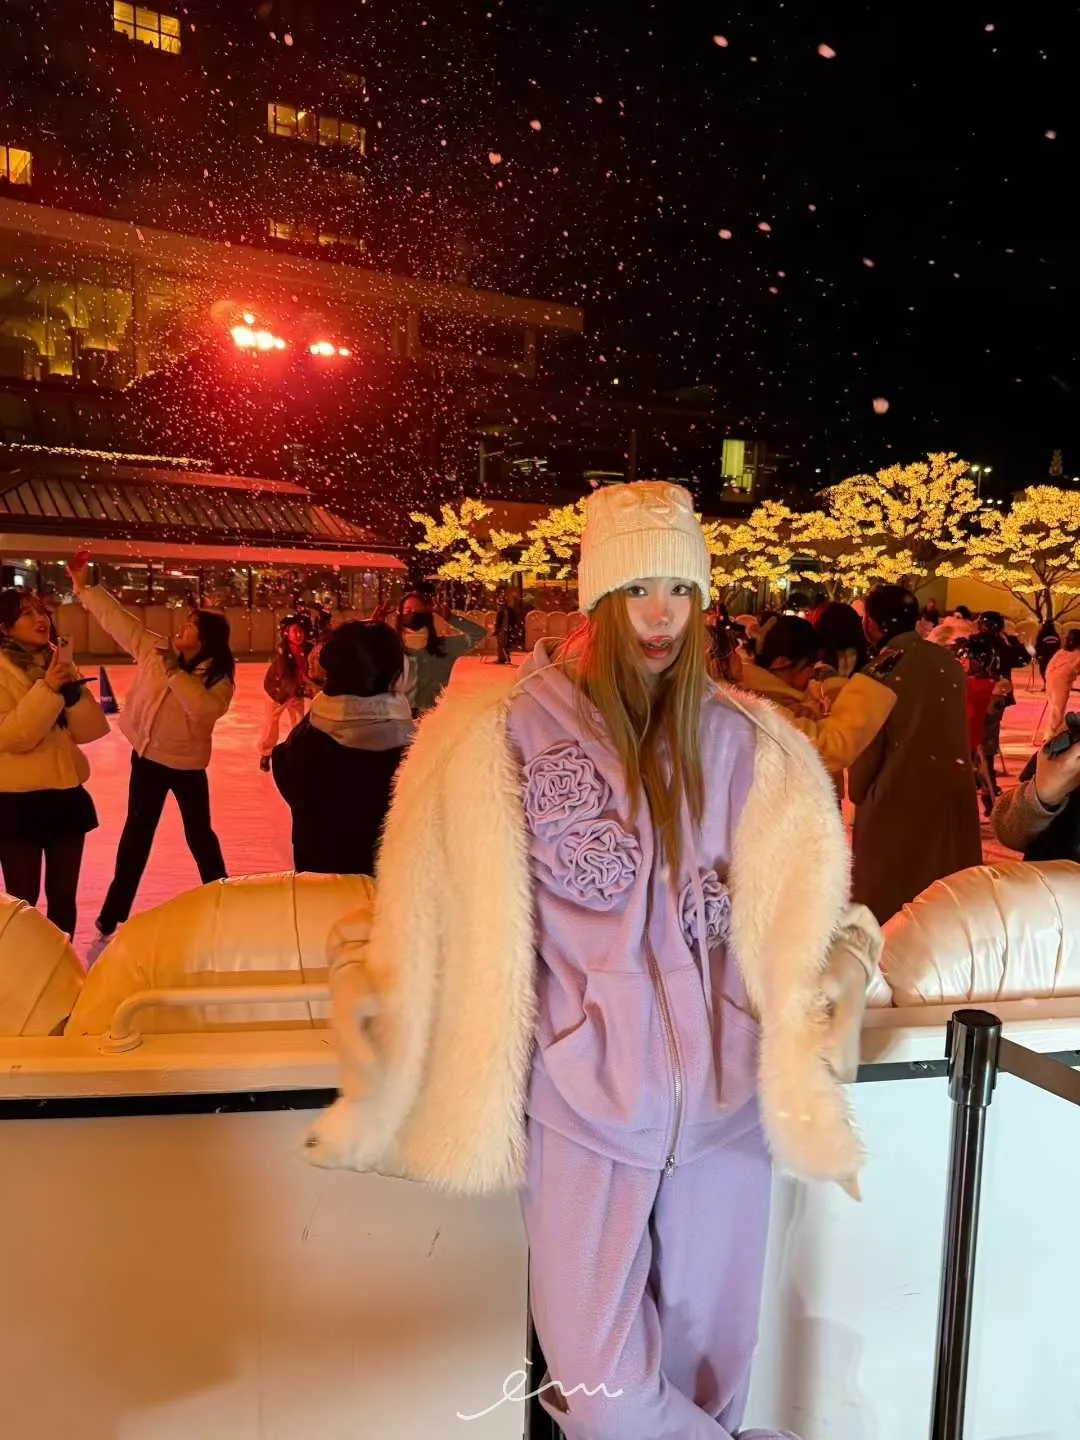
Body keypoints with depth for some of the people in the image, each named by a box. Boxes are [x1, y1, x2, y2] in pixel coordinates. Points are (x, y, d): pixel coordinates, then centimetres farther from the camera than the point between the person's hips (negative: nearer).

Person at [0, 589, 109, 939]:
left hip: (66, 794, 6)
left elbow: (89, 730, 3)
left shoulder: (59, 665, 8)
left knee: (63, 894, 15)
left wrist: (75, 692, -14)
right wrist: (47, 689, -25)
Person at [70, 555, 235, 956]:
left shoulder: (219, 677, -14)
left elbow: (205, 709, -32)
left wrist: (175, 672, -28)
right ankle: (110, 923, 17)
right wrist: (83, 585, -1)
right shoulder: (152, 650, -3)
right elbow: (116, 617, 2)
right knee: (136, 837, 9)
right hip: (147, 758, 3)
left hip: (187, 765, -3)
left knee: (199, 835, 9)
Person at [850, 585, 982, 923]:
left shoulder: (879, 671, -14)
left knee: (889, 899, 9)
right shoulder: (951, 663, 0)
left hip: (895, 800, -5)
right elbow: (956, 730, 10)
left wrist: (857, 794, 7)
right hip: (953, 793, 5)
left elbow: (866, 747, -7)